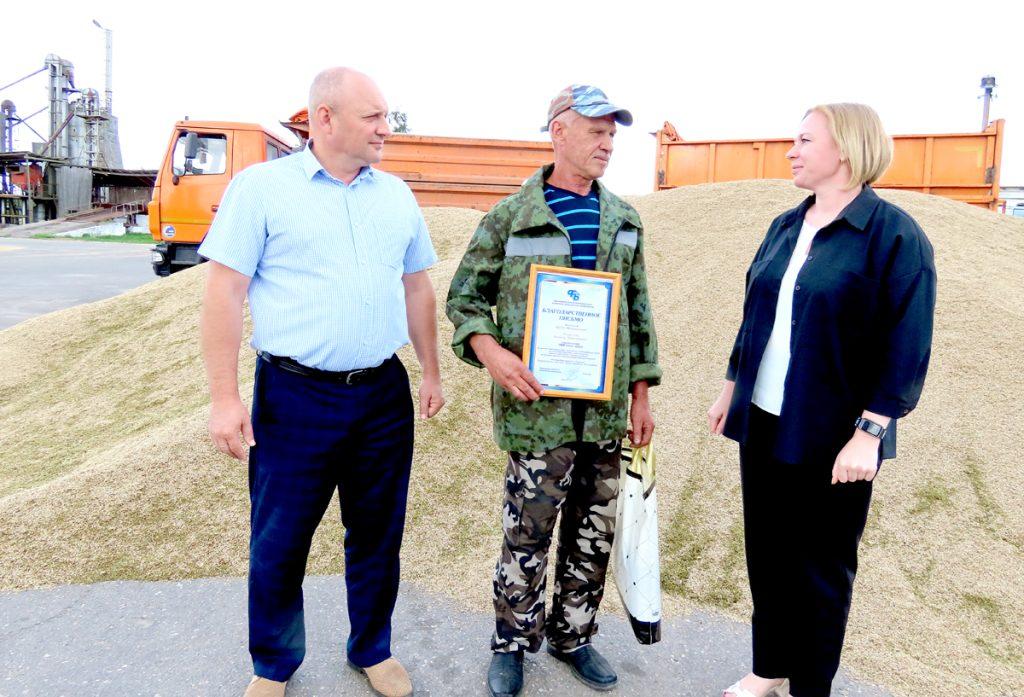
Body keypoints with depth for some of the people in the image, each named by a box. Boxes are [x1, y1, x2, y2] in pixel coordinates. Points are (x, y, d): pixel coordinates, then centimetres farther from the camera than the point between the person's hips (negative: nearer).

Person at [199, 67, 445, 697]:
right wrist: (225, 397, -11)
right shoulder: (262, 186, -4)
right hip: (294, 396, -3)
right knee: (279, 543, 10)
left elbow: (418, 288, 16)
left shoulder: (397, 195, 10)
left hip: (384, 394, 4)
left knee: (378, 534, 15)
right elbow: (224, 292, -7)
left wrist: (432, 372, 15)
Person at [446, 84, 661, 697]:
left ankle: (573, 635, 35)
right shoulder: (510, 219, -4)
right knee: (528, 535, 5)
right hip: (539, 406, -4)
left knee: (595, 535, 14)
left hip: (606, 408, 5)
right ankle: (513, 642, 29)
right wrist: (491, 353, -18)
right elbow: (465, 297, 1)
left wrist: (641, 394, 9)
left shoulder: (624, 221, 9)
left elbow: (639, 309, 12)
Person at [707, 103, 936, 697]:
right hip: (764, 423, 6)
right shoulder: (786, 227, 9)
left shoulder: (894, 234, -11)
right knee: (767, 551, 16)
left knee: (822, 565, 10)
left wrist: (868, 432, -19)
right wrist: (731, 389, 16)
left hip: (832, 434, -6)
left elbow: (907, 346, -15)